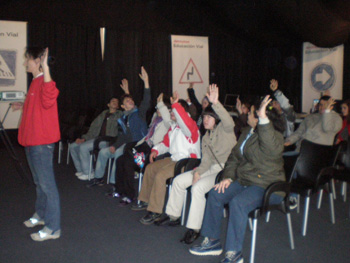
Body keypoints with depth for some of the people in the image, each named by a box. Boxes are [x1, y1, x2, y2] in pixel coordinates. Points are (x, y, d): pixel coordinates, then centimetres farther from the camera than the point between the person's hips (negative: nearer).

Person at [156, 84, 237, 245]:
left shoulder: (224, 129, -6)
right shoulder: (206, 138, 16)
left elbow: (229, 122, -33)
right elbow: (206, 161, 9)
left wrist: (215, 103, -44)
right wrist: (198, 172, -11)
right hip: (212, 168, 9)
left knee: (198, 187, -30)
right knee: (179, 180, 1)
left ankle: (194, 229, -20)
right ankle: (173, 216, 16)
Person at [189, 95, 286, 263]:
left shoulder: (274, 135, -16)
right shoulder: (248, 131, 11)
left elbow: (272, 149, -42)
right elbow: (235, 156, 18)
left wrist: (263, 119, -50)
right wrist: (228, 177, 4)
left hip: (267, 187, -9)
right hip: (244, 180, 9)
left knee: (237, 202, -32)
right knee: (215, 194, -4)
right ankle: (212, 241, 8)